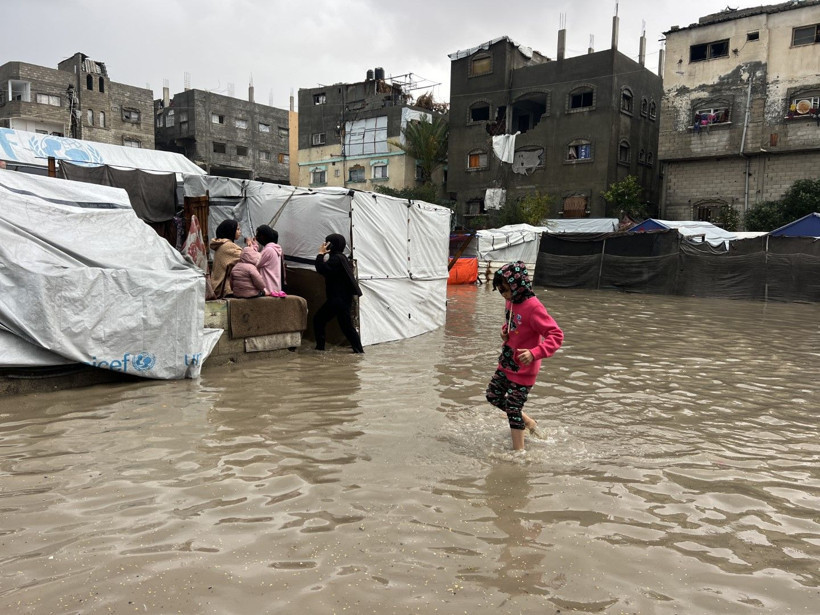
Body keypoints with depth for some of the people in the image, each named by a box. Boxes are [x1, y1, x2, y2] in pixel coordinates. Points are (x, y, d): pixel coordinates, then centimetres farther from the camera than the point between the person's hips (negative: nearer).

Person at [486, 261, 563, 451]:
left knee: (513, 409, -1)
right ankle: (529, 423, 37)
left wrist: (535, 353, -39)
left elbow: (556, 335, -27)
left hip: (523, 368, -9)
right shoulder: (510, 301, 0)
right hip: (506, 363, 9)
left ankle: (519, 451, 17)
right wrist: (505, 330, -1)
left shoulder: (533, 307, -26)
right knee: (493, 396, 19)